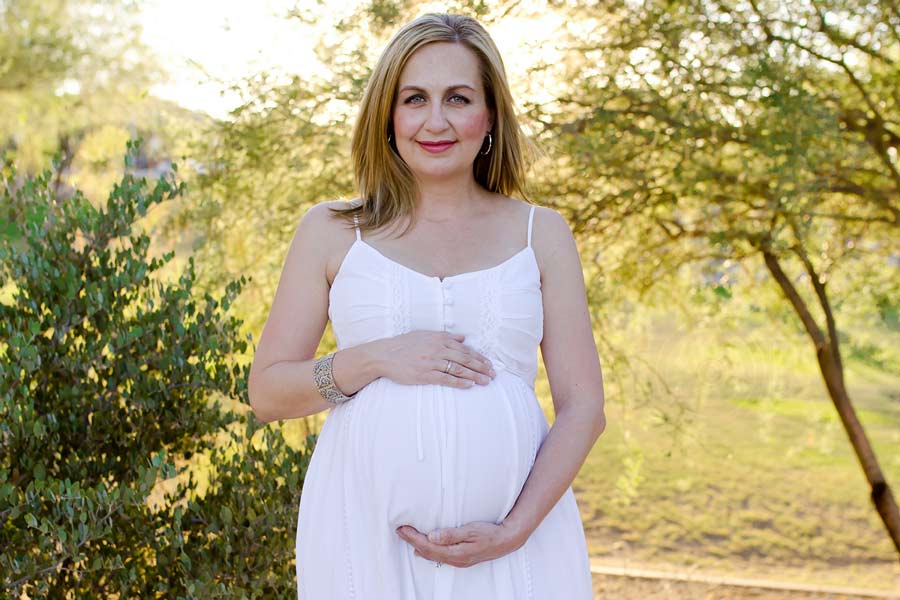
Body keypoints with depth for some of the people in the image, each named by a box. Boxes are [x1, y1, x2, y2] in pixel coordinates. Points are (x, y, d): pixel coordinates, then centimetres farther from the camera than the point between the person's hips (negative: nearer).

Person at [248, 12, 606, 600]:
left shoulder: (541, 232, 6)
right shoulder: (331, 231, 5)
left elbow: (584, 407, 2)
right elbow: (266, 391, 5)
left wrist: (514, 530, -11)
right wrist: (375, 359, -11)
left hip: (515, 537, 1)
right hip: (366, 526, 0)